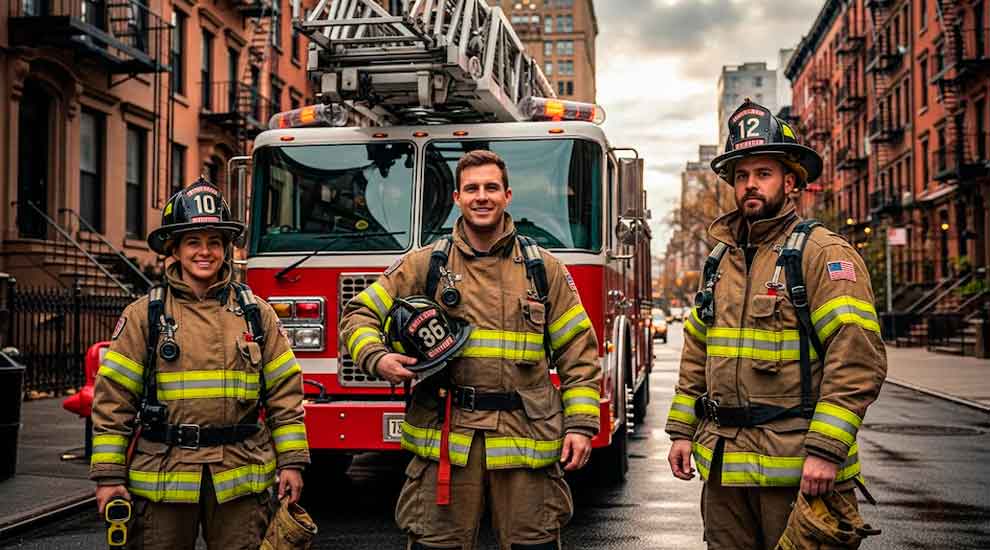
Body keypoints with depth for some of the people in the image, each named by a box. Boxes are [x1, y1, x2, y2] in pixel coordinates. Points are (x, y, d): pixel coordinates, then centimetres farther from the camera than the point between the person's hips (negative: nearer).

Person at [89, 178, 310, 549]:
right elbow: (113, 398, 0)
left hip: (240, 478, 1)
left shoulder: (256, 313, 5)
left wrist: (291, 461, 1)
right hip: (162, 477, -1)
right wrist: (109, 475, -3)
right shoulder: (143, 316, 1)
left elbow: (284, 393, 6)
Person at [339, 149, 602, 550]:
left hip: (528, 440, 1)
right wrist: (378, 359, -9)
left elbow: (577, 352, 8)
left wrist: (581, 424, -1)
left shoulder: (544, 269, 8)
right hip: (444, 439, 0)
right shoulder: (424, 265, 7)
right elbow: (360, 314, 11)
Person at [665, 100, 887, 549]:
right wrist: (682, 430, 11)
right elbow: (696, 356, 18)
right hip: (724, 464, 6)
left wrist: (826, 450, -20)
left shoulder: (824, 254, -7)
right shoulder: (720, 261, 14)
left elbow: (857, 359, -15)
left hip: (795, 466, -6)